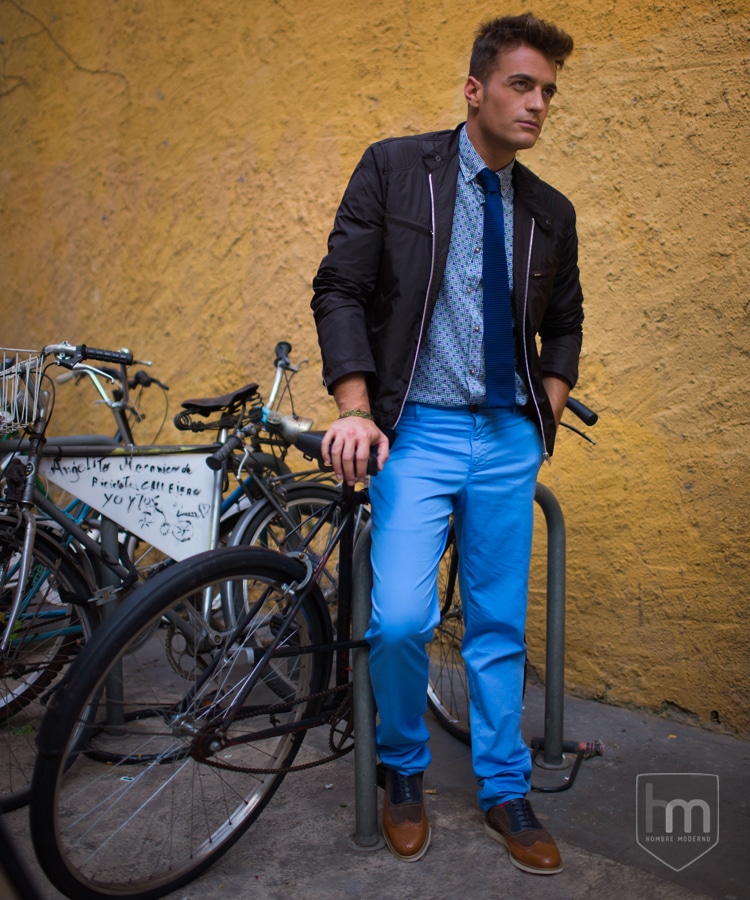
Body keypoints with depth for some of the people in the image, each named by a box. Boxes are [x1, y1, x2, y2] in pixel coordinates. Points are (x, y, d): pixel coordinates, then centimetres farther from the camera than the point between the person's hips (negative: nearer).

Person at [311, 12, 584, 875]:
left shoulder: (550, 211, 10)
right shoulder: (393, 167, 0)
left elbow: (564, 322, 22)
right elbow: (340, 288, -4)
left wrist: (549, 406, 7)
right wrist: (356, 408, -14)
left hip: (509, 439, 4)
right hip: (417, 430, -3)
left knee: (500, 626, 10)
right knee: (399, 620, -14)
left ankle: (504, 793, 29)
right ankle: (403, 770, 16)